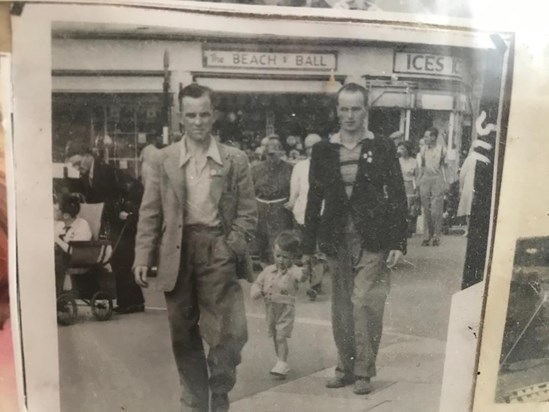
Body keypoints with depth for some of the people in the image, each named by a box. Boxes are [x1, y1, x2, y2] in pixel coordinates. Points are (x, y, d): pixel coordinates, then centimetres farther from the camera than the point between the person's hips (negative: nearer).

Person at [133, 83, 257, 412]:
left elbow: (248, 212, 3)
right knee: (184, 336, 11)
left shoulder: (236, 160, 3)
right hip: (177, 253, 1)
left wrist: (229, 248, -8)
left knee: (227, 333, 0)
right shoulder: (164, 160, 5)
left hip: (218, 253, -1)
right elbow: (150, 213, 4)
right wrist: (143, 257, -3)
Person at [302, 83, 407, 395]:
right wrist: (308, 247, 7)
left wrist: (399, 243, -8)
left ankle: (364, 371, 10)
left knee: (365, 304, -6)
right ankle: (346, 367, 24)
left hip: (372, 240, -2)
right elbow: (314, 199, 8)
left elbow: (398, 197, 0)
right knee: (341, 308, 10)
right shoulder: (323, 150, 5)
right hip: (337, 240, 3)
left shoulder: (383, 147, 0)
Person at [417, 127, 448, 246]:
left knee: (436, 210, -5)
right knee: (426, 209, 2)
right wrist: (418, 181, 10)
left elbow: (443, 166, 5)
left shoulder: (441, 149, 0)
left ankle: (436, 236, 3)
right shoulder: (423, 150, 8)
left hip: (437, 179, -3)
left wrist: (444, 182, 1)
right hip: (425, 179, 3)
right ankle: (426, 236, 9)